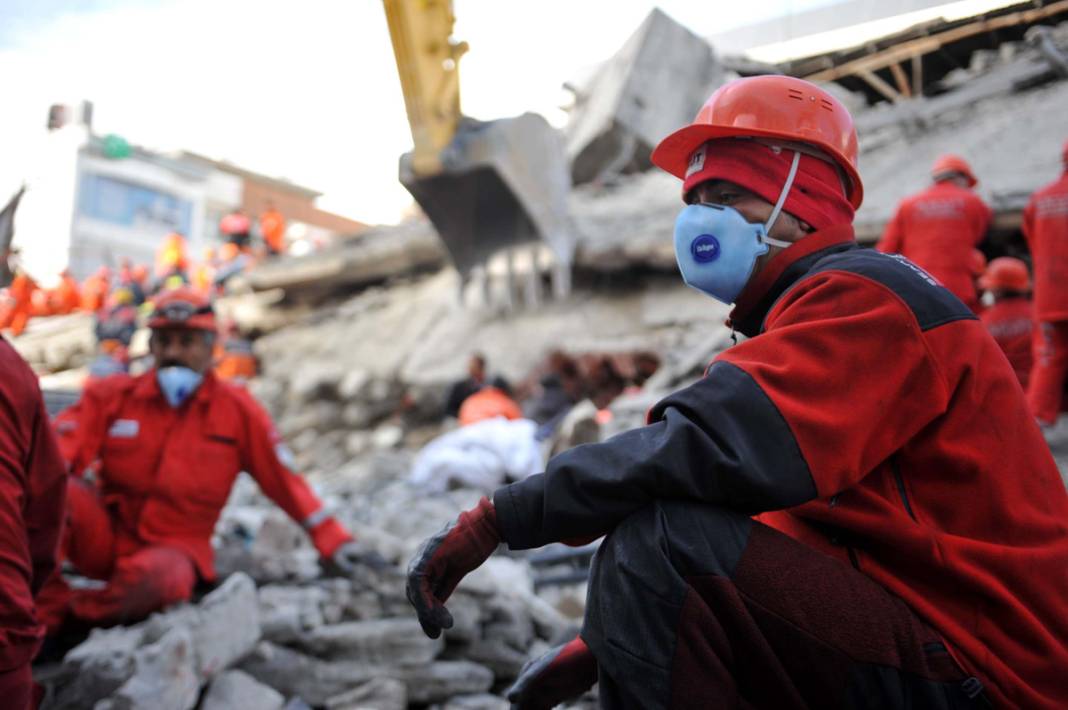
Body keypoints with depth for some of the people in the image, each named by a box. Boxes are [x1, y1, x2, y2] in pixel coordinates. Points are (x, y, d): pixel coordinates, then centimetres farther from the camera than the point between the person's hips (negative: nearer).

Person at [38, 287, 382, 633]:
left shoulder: (237, 409, -4)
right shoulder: (111, 396, 0)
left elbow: (285, 481, -1)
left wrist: (334, 541, -3)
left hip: (174, 550, -1)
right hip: (105, 537, 2)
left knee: (155, 576, -36)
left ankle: (66, 616, -8)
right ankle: (47, 605, -13)